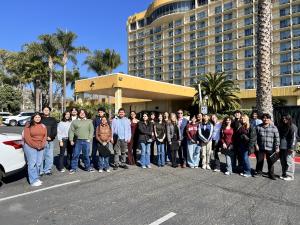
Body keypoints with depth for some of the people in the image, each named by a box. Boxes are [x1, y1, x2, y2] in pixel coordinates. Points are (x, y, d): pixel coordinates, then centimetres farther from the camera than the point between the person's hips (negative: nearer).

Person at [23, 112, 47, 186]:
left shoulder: (43, 126, 11)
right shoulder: (28, 126, -3)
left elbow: (45, 136, 8)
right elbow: (27, 137, -9)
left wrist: (42, 145, -6)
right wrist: (35, 146, -12)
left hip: (41, 148, 5)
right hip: (30, 147, -4)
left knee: (38, 164, 6)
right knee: (32, 163, -5)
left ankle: (36, 178, 16)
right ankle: (33, 181, -1)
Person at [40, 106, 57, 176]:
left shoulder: (53, 120, 14)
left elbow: (55, 130, 5)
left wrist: (51, 137, -9)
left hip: (50, 141, 2)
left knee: (49, 156, 4)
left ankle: (47, 170, 13)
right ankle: (40, 171, 5)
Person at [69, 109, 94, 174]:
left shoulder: (89, 121, 10)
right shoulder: (74, 121, 9)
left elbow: (91, 130, 6)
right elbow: (71, 131, 6)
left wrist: (89, 138, -4)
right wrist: (71, 140, -1)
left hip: (86, 141, 0)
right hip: (77, 141, 0)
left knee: (86, 155, 7)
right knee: (75, 155, 3)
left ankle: (87, 167, 20)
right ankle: (73, 168, 14)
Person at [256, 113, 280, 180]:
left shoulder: (274, 127, -4)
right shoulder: (258, 127, 1)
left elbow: (277, 138, -2)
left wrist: (277, 147, -5)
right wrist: (256, 145, 0)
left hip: (270, 148, -1)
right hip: (260, 148, 2)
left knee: (270, 162, 6)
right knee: (259, 161, 12)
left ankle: (271, 174, 20)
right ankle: (259, 172, 29)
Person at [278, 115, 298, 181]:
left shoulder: (293, 127, -6)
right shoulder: (281, 127, 14)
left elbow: (294, 138, -11)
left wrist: (292, 148, -16)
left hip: (288, 148, -7)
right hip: (282, 147, 7)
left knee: (289, 161, -2)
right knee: (283, 161, 11)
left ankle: (290, 176, 6)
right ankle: (284, 174, 22)